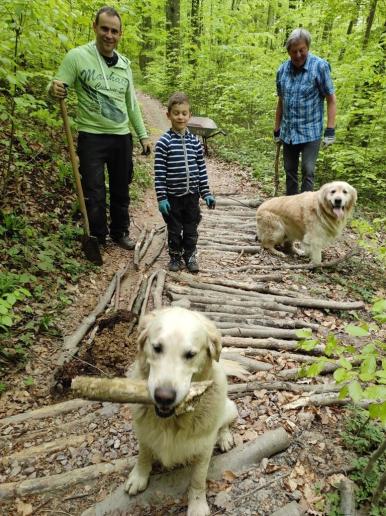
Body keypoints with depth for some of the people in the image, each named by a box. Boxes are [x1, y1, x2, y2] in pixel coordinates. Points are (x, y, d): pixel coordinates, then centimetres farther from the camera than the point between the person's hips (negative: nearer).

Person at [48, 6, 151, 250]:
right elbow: (57, 88, -6)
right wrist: (54, 90, -30)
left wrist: (143, 135, 13)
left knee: (121, 190, 12)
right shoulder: (78, 56, -5)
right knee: (94, 193, 0)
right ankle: (98, 239, 16)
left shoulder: (124, 63, 9)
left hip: (122, 137, 5)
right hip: (92, 137, -4)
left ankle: (120, 232, 29)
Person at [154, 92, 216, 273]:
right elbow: (159, 173, -10)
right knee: (174, 230, 11)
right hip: (173, 196, -3)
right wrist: (161, 198, -13)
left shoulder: (195, 141, 4)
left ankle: (190, 256, 29)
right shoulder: (163, 142, -8)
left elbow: (201, 169, 8)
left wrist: (206, 193, 6)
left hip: (192, 195, 3)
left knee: (191, 229, 12)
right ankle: (175, 257, 28)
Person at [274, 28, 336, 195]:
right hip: (288, 132, 5)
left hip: (310, 131, -4)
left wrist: (330, 130, -13)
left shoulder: (320, 66, -9)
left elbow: (331, 100, -7)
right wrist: (276, 130, 13)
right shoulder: (282, 70, 3)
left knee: (307, 171, -8)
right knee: (290, 171, 11)